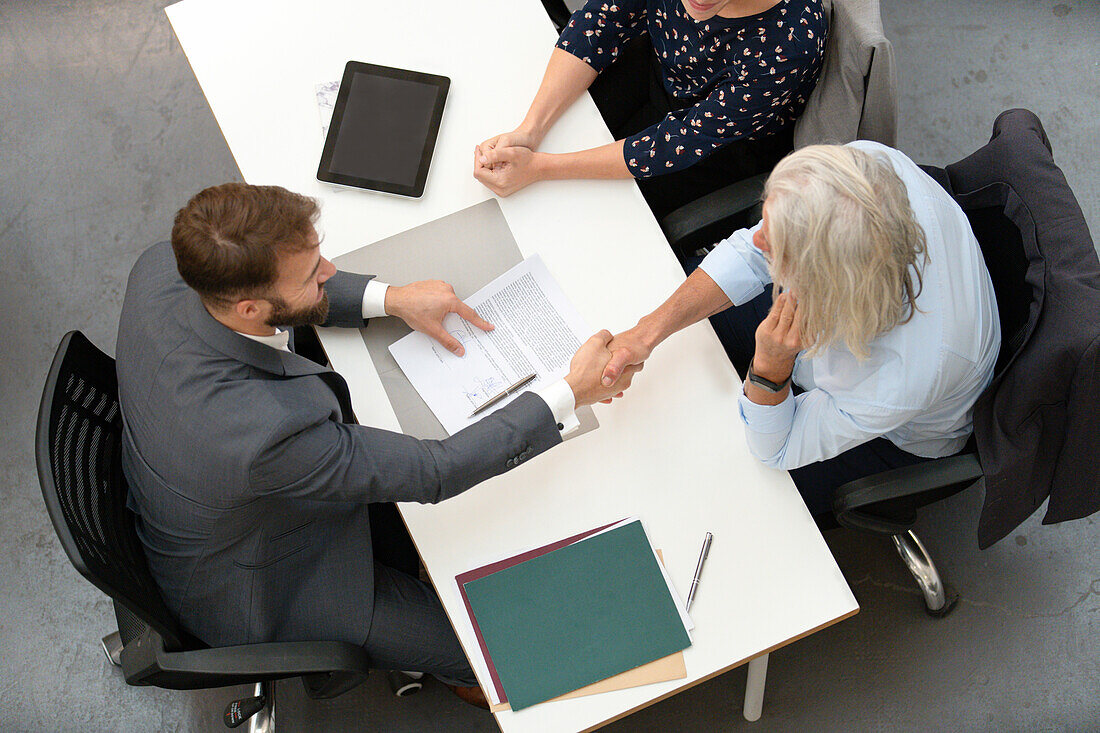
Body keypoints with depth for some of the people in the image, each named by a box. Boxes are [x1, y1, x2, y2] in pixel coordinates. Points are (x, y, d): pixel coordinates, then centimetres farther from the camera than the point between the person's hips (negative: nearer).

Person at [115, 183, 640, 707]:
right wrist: (571, 393, -26)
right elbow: (434, 471, -34)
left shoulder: (163, 267, -25)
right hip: (252, 597, -6)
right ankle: (457, 672, 42)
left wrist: (390, 298, -12)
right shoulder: (267, 429, -46)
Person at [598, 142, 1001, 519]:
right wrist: (650, 330, -27)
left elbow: (777, 448, -27)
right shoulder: (866, 163, -37)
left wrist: (771, 364, -46)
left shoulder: (900, 380, -47)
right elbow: (751, 251, -19)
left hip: (895, 441, -5)